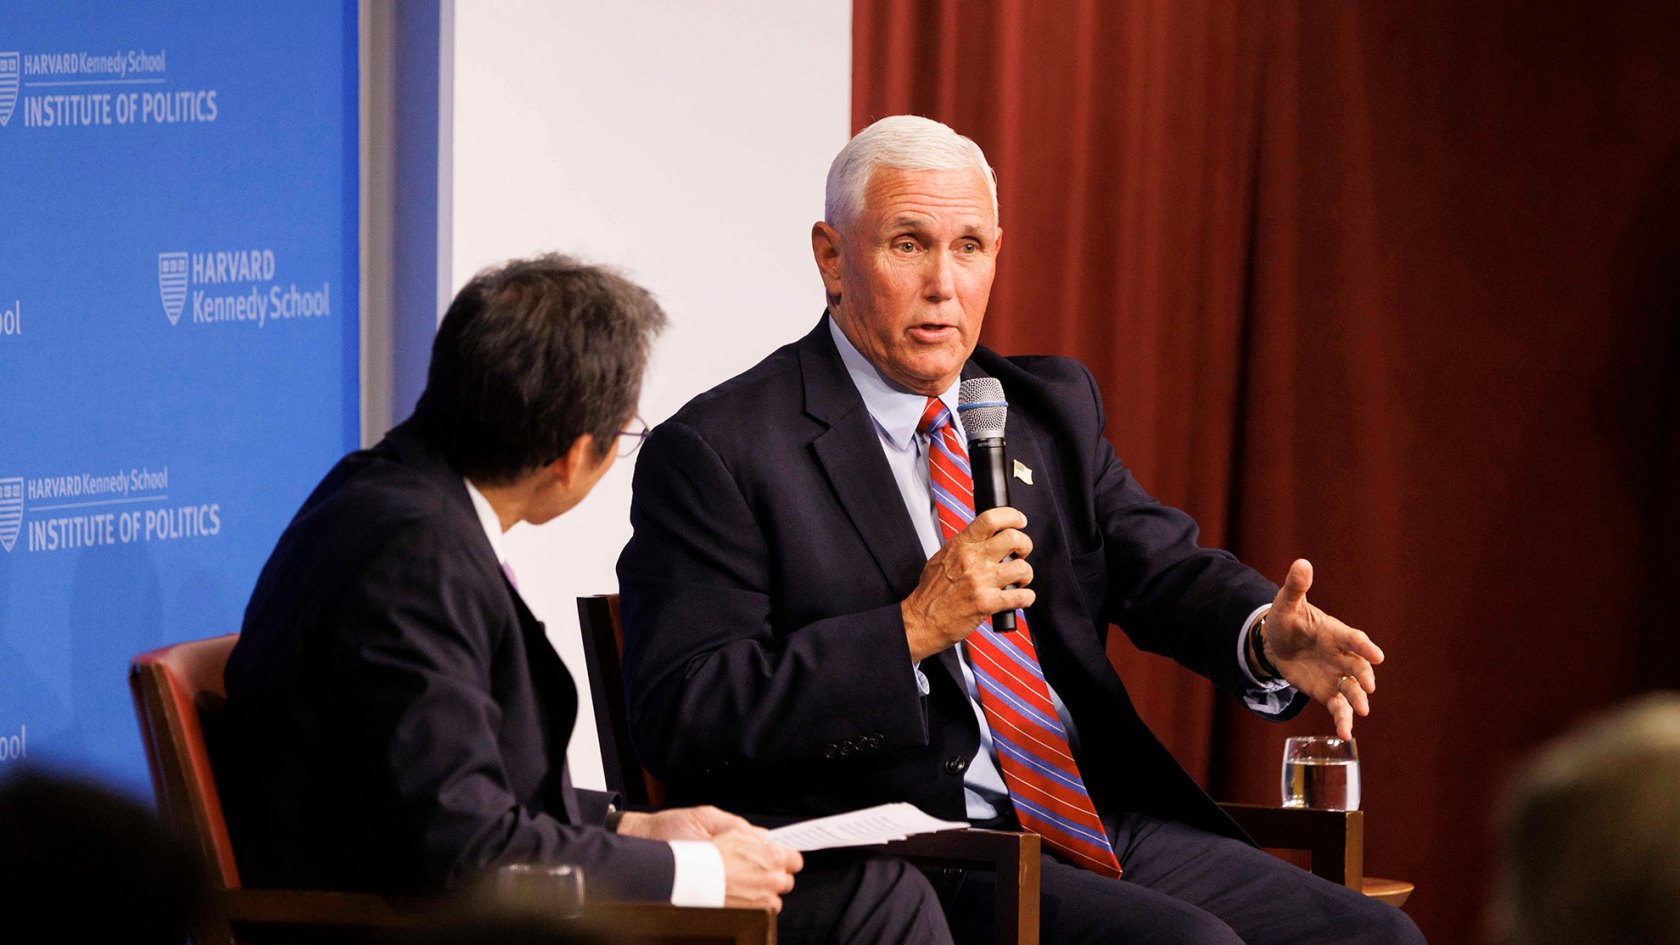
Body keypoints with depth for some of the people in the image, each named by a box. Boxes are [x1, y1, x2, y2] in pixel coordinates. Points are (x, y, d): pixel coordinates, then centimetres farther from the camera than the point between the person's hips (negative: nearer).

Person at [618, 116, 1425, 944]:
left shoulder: (1052, 405, 19)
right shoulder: (713, 454, -4)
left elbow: (1165, 568, 12)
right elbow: (681, 720, -11)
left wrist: (1269, 637, -12)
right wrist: (912, 629, -18)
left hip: (1106, 828, 7)